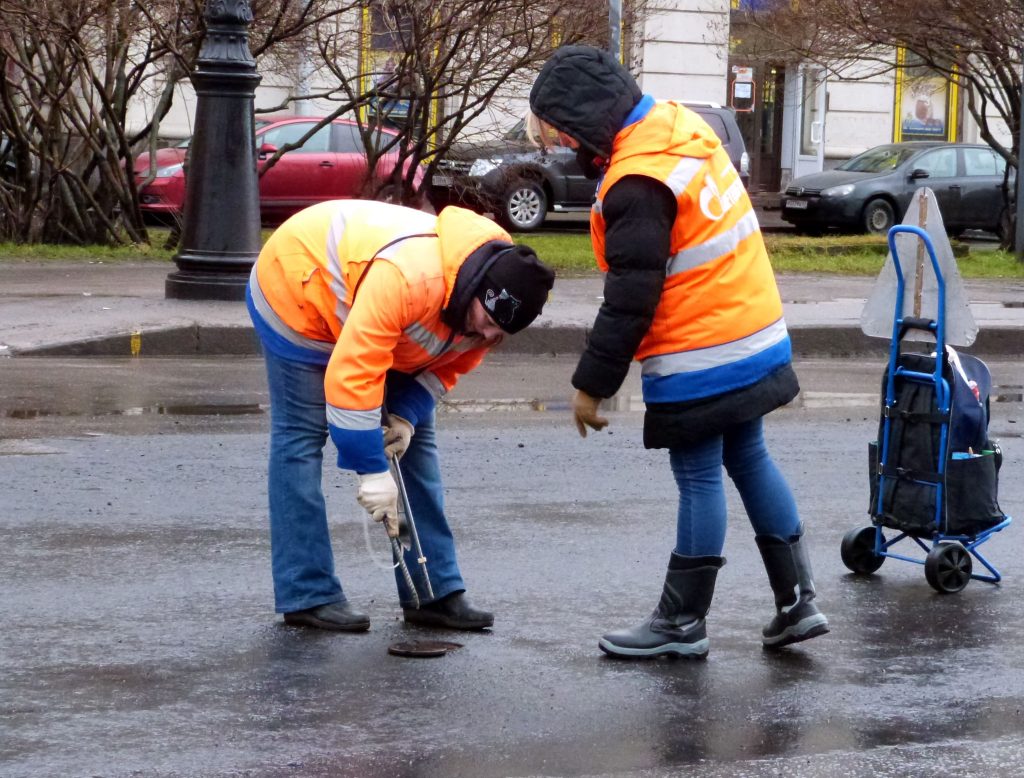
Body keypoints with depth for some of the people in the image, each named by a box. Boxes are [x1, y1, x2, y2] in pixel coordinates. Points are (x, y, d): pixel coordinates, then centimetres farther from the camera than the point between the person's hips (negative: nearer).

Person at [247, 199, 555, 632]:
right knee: (301, 435, -11)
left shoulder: (494, 301, -19)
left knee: (414, 442, 2)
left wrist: (406, 416, -19)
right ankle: (307, 596, -6)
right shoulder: (405, 277, -44)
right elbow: (352, 374, -43)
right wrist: (371, 472, -38)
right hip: (297, 287, -7)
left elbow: (449, 364, -3)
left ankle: (435, 594, 4)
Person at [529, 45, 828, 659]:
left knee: (700, 478, 1)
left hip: (699, 362, -9)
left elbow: (629, 301, -21)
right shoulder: (680, 126, 4)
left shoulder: (638, 183, -23)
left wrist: (593, 384, -13)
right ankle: (797, 602, 21)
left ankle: (682, 623, 12)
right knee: (750, 461, 16)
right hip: (754, 336, 9)